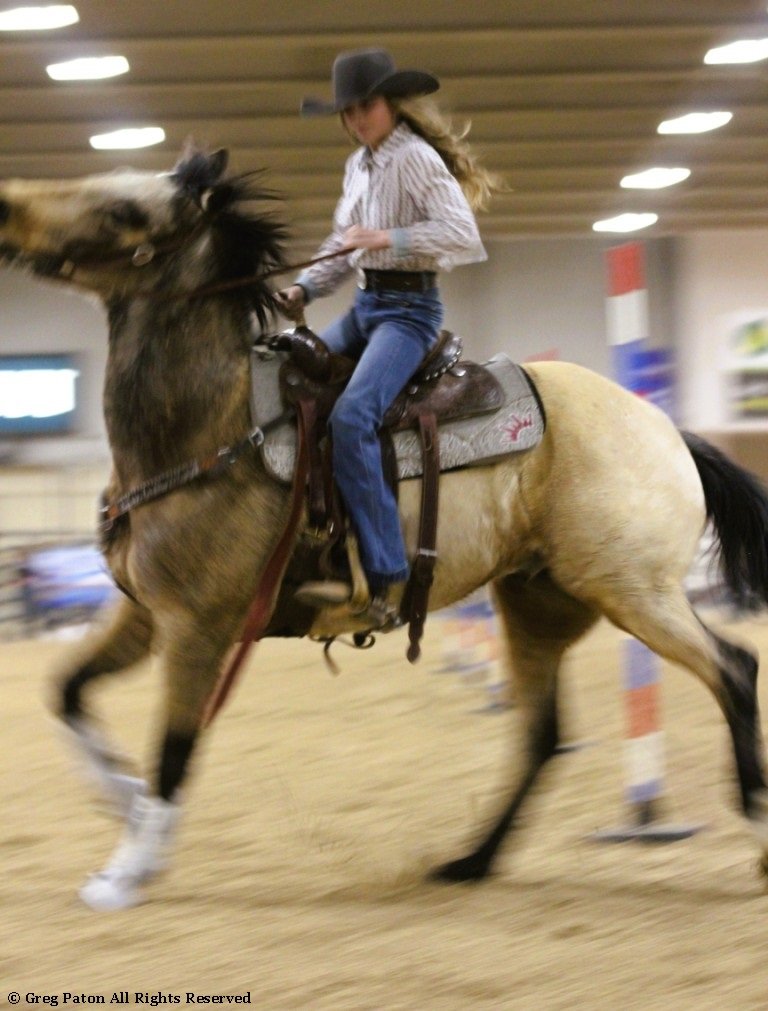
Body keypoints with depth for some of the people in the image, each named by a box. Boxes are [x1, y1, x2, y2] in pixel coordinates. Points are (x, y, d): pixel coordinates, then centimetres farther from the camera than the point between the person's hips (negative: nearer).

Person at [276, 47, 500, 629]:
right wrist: (305, 288, 4)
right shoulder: (359, 165, 15)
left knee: (352, 416, -28)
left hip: (408, 308, -10)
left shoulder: (416, 159, -10)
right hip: (364, 305, 10)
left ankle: (383, 580, -30)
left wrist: (387, 239, -26)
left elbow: (463, 234, -20)